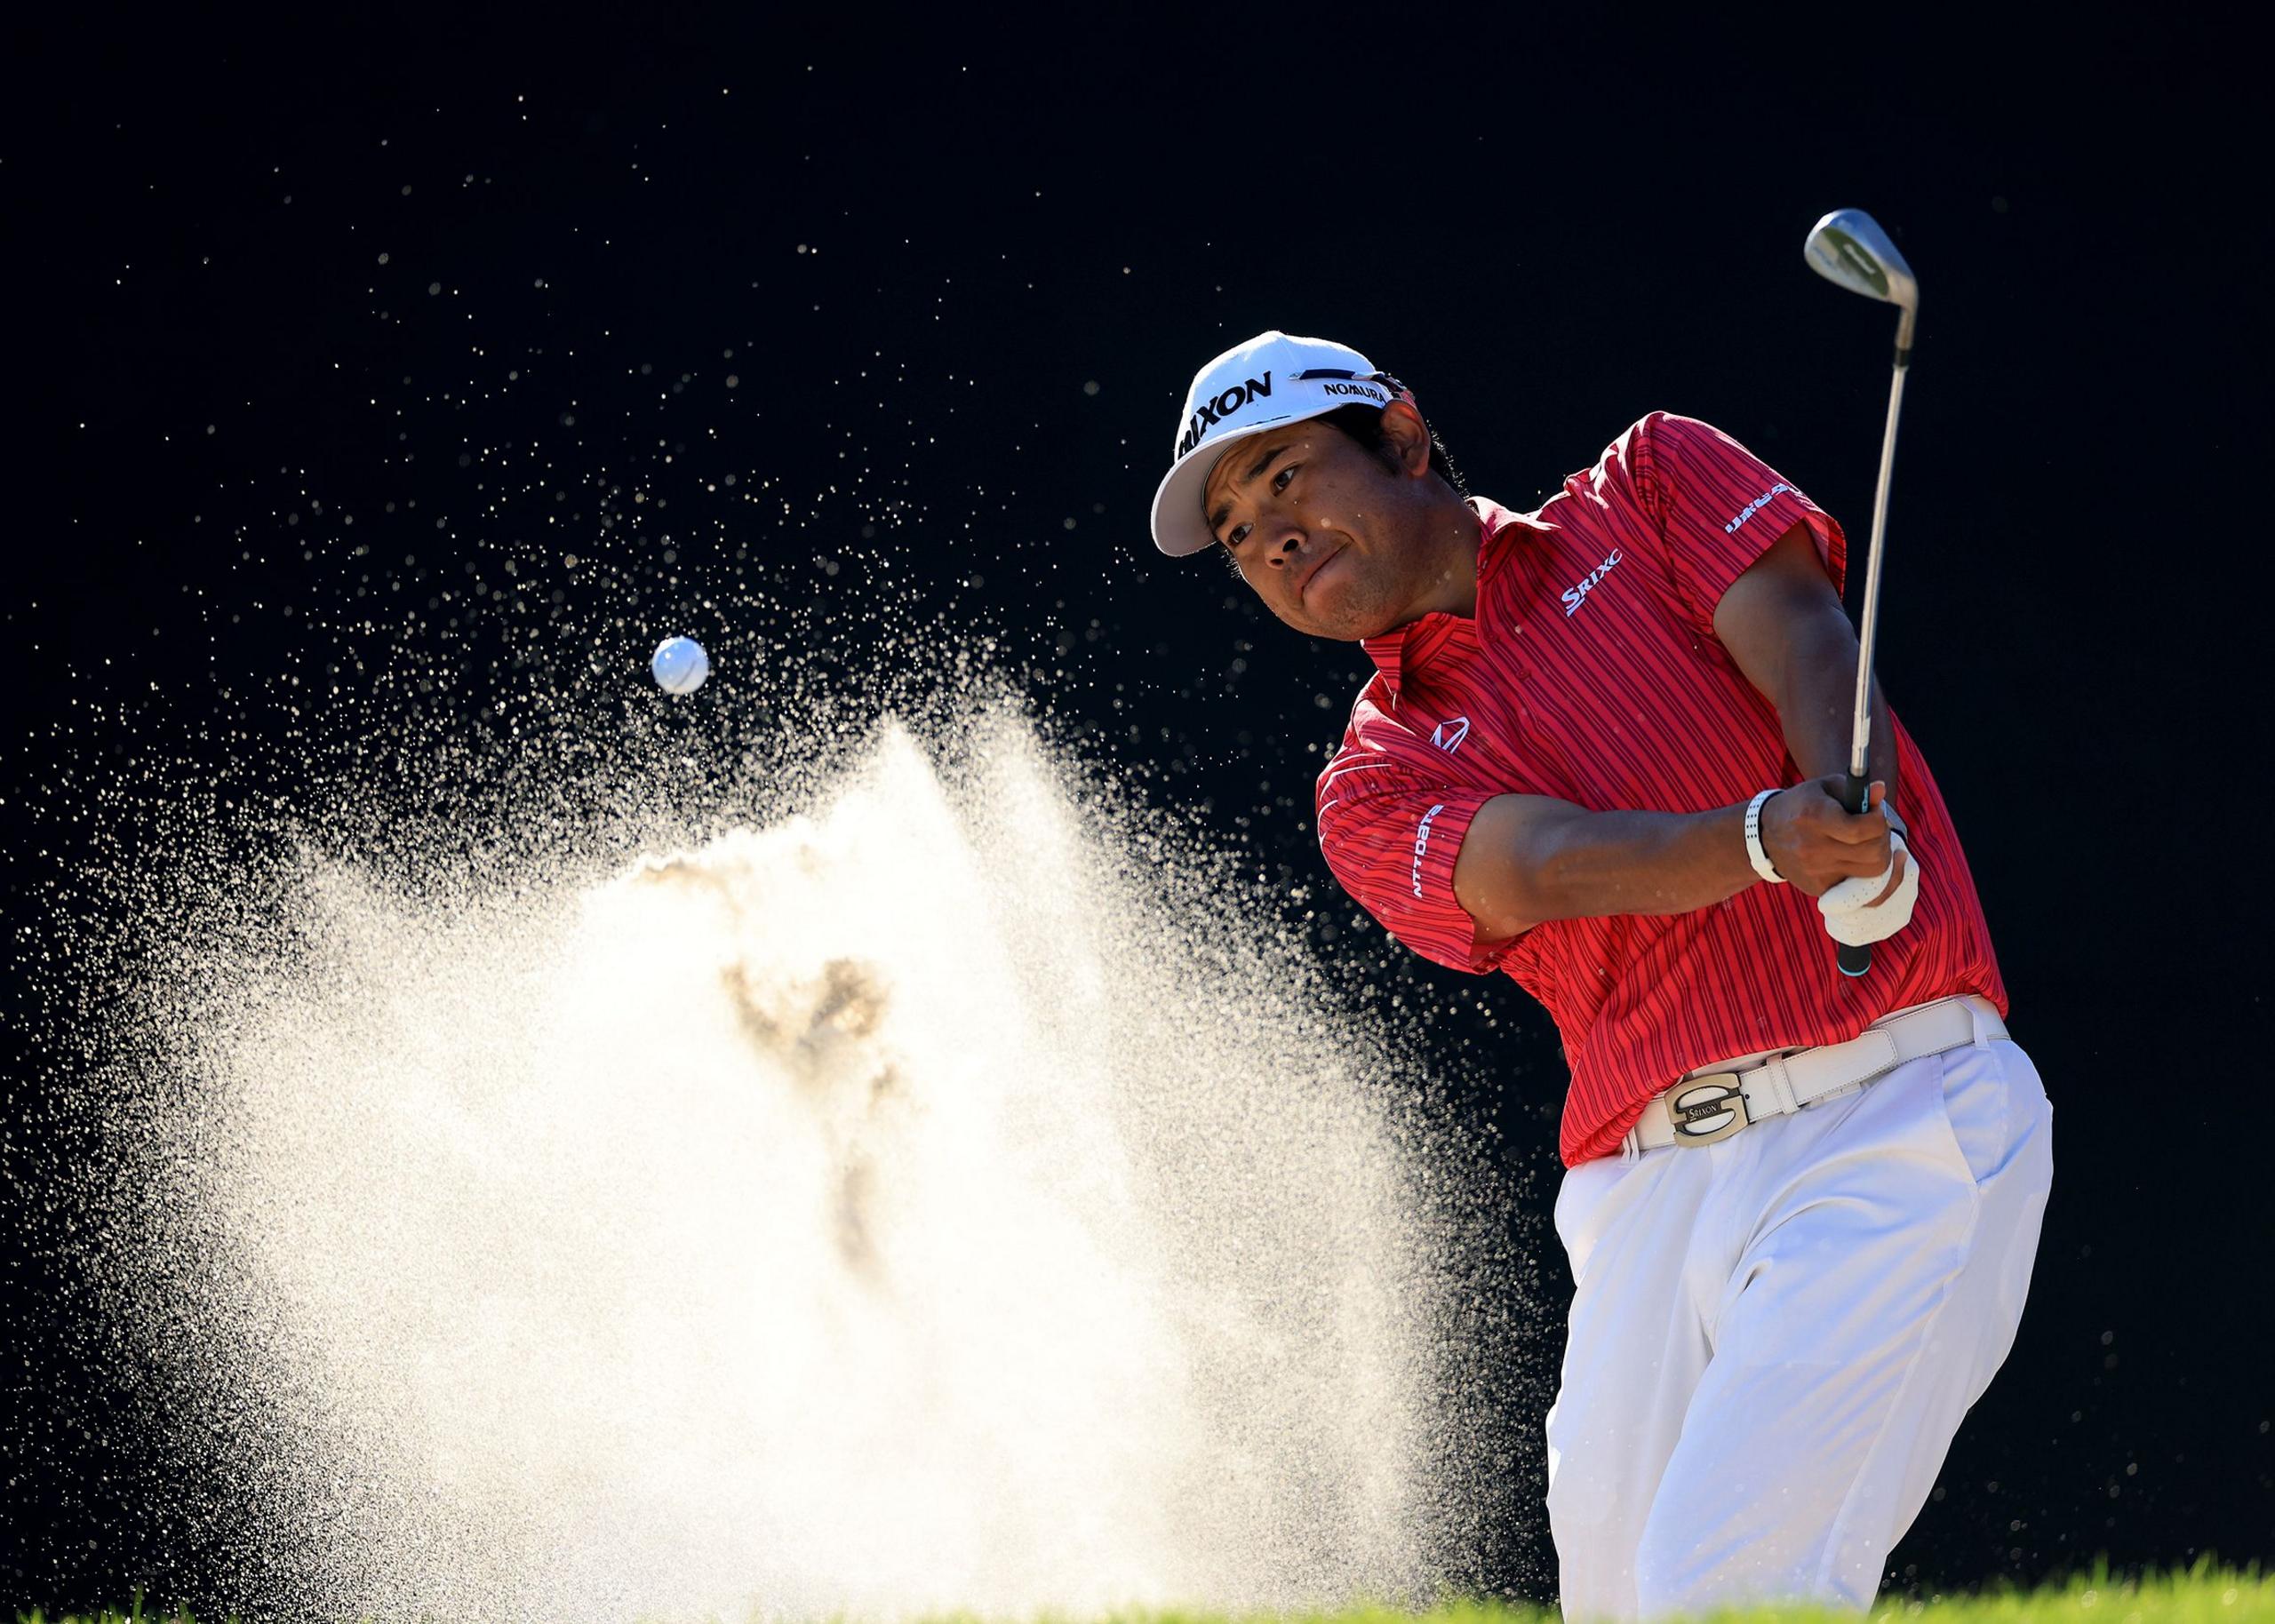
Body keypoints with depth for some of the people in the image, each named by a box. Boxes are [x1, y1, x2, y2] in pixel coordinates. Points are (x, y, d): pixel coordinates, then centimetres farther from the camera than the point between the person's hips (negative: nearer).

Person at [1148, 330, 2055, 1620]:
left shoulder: (1654, 486, 12)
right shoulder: (1377, 793, 12)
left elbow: (1807, 647, -6)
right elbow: (1548, 867, -8)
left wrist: (1858, 832, -29)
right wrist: (1764, 838, -30)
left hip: (1898, 1119, -4)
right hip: (1653, 1187, 4)